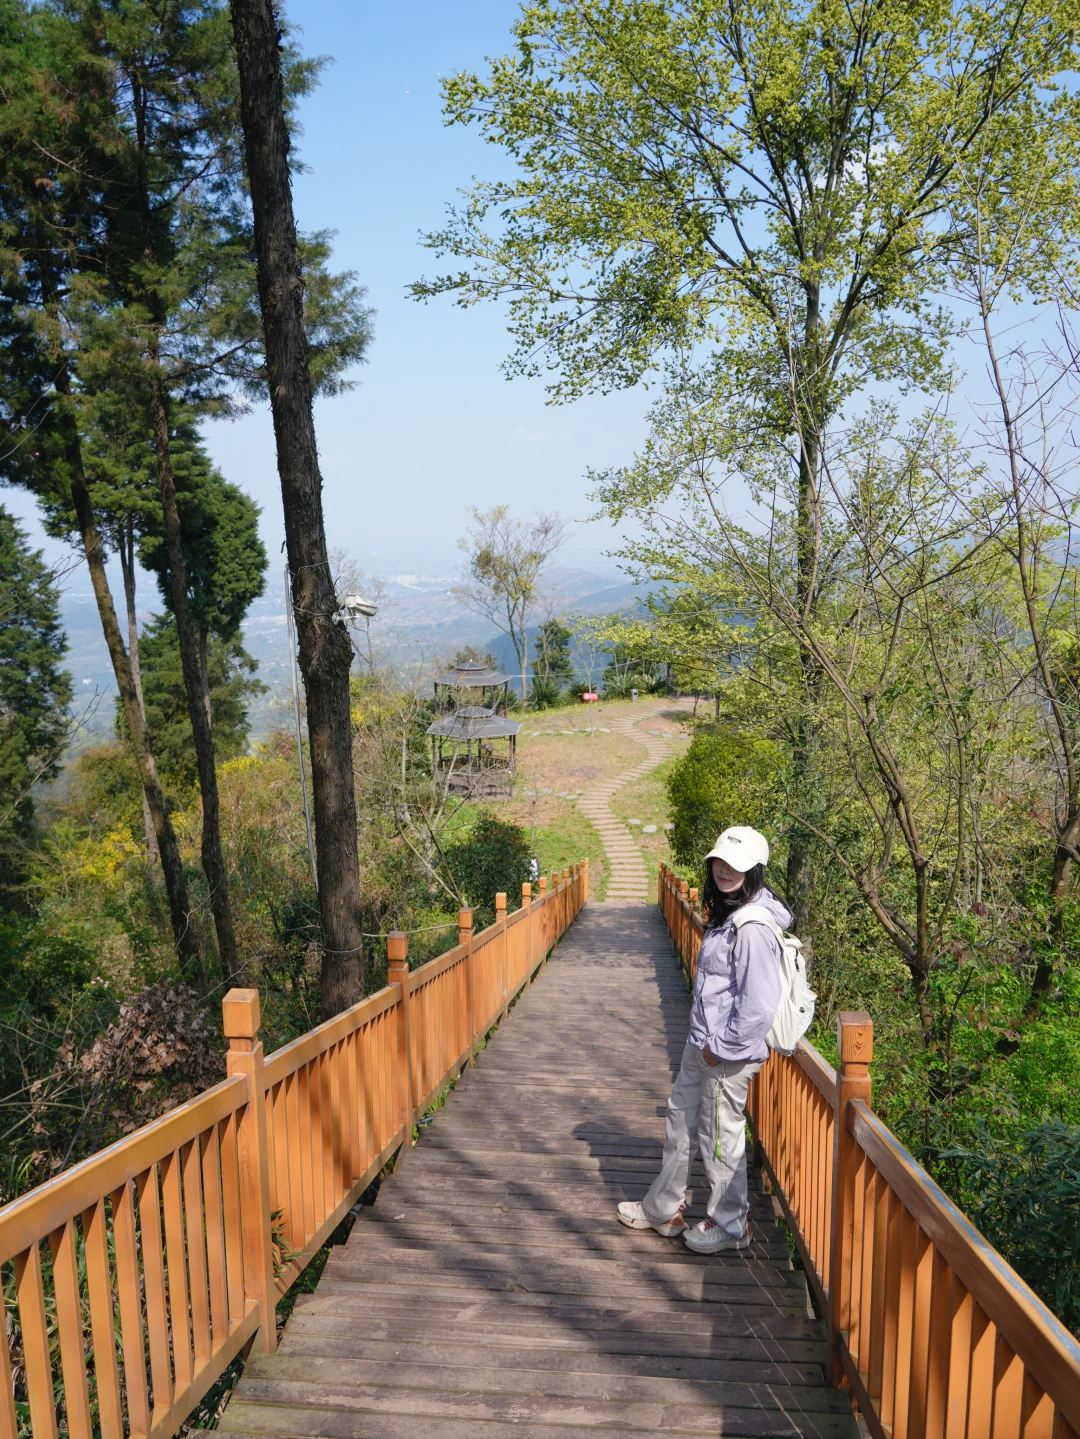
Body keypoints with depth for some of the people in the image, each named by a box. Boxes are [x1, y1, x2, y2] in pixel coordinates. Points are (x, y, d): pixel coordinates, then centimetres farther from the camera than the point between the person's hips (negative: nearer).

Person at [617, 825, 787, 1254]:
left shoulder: (753, 929, -25)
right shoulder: (725, 914, 6)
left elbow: (759, 1008, -27)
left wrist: (721, 1048, -17)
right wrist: (704, 1042, 15)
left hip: (729, 1056, -10)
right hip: (703, 1045, 10)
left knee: (720, 1138, 8)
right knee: (681, 1121, 21)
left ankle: (730, 1224, 30)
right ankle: (663, 1210, 38)